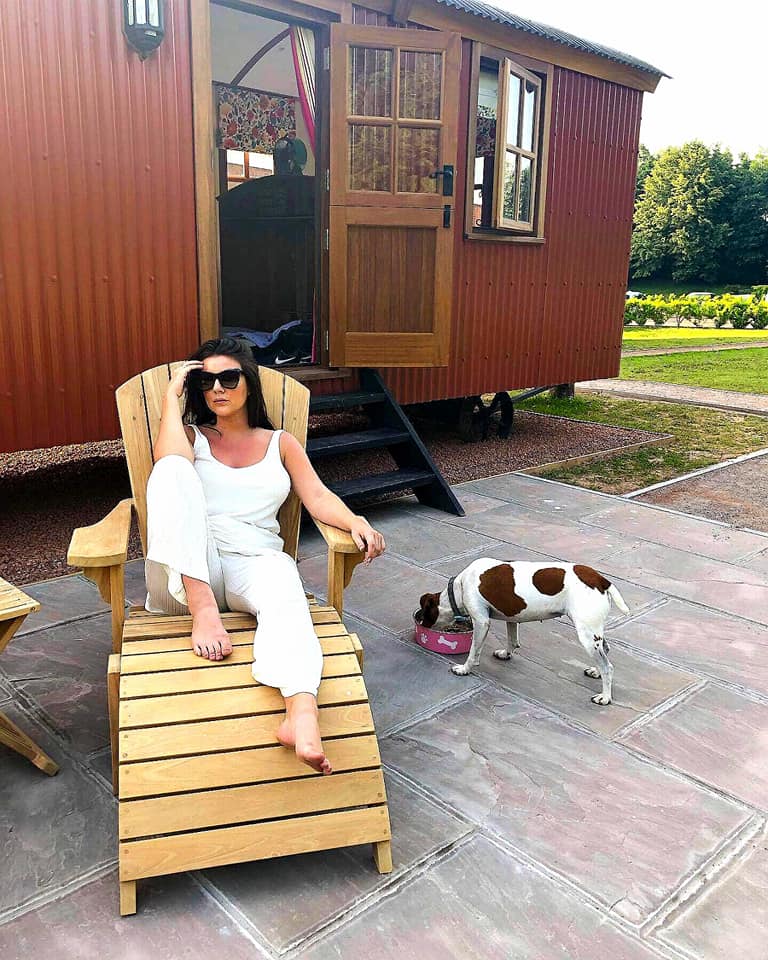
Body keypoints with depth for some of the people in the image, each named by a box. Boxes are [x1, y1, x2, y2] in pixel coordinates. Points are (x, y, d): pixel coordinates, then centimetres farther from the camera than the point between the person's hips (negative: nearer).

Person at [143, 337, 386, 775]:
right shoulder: (191, 435, 19)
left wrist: (355, 521, -14)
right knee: (174, 469, -25)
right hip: (187, 572, 0)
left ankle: (302, 712, -65)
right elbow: (168, 459, -8)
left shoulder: (281, 443, 21)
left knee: (284, 583, -38)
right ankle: (202, 609, -36)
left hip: (253, 561, 0)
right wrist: (172, 394, 3)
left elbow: (319, 497, 7)